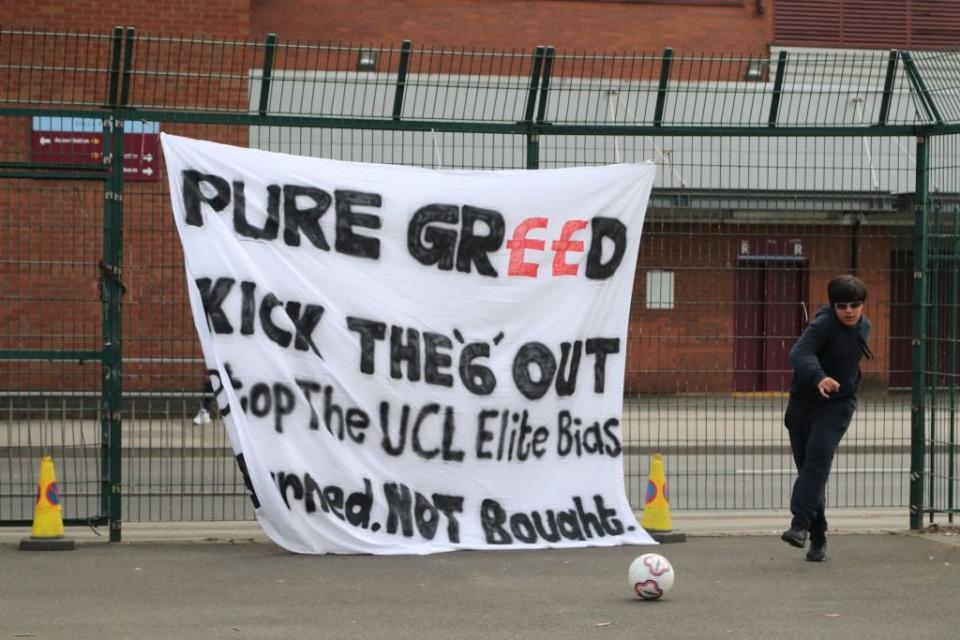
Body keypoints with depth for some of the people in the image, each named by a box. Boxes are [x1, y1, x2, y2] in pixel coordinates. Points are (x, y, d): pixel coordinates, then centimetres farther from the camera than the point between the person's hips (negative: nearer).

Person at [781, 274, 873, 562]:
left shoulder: (863, 327, 4)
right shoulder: (824, 325, -16)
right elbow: (799, 353, -35)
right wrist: (818, 377, -52)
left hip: (837, 405, 2)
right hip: (804, 402, -2)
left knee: (819, 458, -21)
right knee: (806, 466, 2)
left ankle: (800, 524, -29)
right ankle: (817, 537, 14)